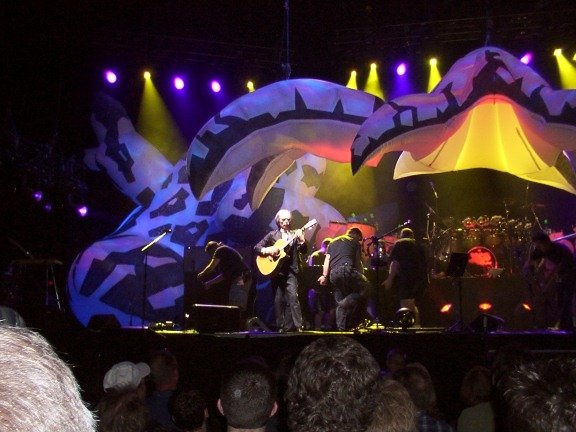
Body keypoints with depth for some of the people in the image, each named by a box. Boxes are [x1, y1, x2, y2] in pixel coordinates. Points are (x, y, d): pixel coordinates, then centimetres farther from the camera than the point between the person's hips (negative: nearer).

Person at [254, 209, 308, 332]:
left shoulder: (295, 234, 10)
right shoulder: (272, 235, 8)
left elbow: (304, 251, -1)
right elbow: (256, 247, 6)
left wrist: (302, 240, -19)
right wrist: (267, 251, -12)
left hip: (290, 271, -1)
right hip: (276, 270, 1)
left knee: (293, 297, -15)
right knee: (278, 300, 3)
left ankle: (297, 326, -16)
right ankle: (281, 327, 12)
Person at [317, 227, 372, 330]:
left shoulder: (333, 242, 29)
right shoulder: (354, 242, 16)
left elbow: (327, 259, 17)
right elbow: (358, 262, 8)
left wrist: (324, 276, 10)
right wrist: (361, 275, 14)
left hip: (333, 274, 6)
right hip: (347, 270, -6)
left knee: (340, 302, 13)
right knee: (365, 287, 3)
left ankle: (341, 326, 7)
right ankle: (348, 302, -16)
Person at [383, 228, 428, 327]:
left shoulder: (399, 244, 2)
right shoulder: (419, 246, 22)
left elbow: (395, 263, -9)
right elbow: (424, 264, 23)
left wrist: (389, 279, -12)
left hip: (406, 279, -7)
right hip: (421, 279, 7)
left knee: (406, 305, -10)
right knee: (411, 304, 22)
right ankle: (417, 325, 18)